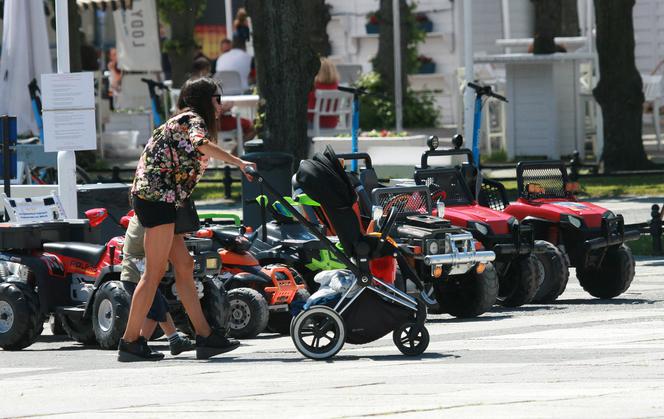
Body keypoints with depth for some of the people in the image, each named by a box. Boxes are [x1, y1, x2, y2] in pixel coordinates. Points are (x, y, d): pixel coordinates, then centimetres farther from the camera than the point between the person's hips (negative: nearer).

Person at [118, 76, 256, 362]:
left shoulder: (183, 120, 25)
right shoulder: (194, 120, -5)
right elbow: (202, 145, -27)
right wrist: (238, 162, -28)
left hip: (158, 199, 10)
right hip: (157, 197, -10)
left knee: (184, 267, 8)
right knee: (155, 273, -10)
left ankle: (205, 337, 8)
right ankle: (130, 343, -9)